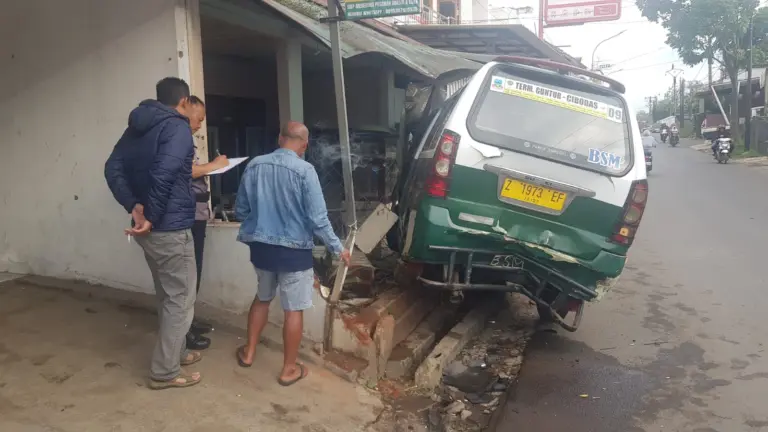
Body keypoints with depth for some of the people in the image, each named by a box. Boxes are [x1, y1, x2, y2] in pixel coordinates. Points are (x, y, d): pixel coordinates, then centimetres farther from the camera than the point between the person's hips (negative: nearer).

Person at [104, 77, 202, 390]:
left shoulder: (137, 127, 14)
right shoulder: (177, 128, -13)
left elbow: (113, 168, 6)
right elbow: (162, 173, -28)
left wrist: (134, 206, -3)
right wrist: (153, 216, -19)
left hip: (147, 229, 9)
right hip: (170, 228, -9)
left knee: (167, 295, 21)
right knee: (181, 299, 3)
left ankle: (175, 352, 35)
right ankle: (164, 371, 10)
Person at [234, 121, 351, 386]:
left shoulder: (254, 166, -1)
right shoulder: (304, 170, -17)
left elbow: (240, 210, 6)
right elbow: (318, 218, -17)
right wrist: (337, 248, -5)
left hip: (260, 247, 5)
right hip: (294, 251, -5)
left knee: (262, 298, 26)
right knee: (293, 310, 8)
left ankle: (249, 353, 36)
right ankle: (289, 369, 18)